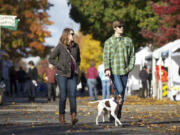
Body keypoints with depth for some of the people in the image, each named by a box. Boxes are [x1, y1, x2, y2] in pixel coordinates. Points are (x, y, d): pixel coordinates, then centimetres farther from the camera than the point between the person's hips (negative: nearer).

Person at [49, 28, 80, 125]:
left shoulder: (75, 46, 9)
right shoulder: (60, 46, -4)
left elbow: (78, 59, 25)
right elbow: (51, 59, -1)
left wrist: (76, 66, 8)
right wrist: (60, 66, -10)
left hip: (73, 74, 3)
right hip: (62, 74, -3)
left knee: (72, 94, -10)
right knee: (63, 95, 1)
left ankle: (73, 117, -18)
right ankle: (61, 116, 15)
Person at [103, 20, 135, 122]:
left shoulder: (128, 40, 11)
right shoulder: (109, 42, 4)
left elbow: (132, 56, 13)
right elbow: (106, 57, -2)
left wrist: (130, 67, -1)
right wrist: (107, 69, -16)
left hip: (124, 71, 4)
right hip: (114, 71, -3)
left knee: (122, 93, 5)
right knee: (119, 90, -17)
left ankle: (117, 116, 13)